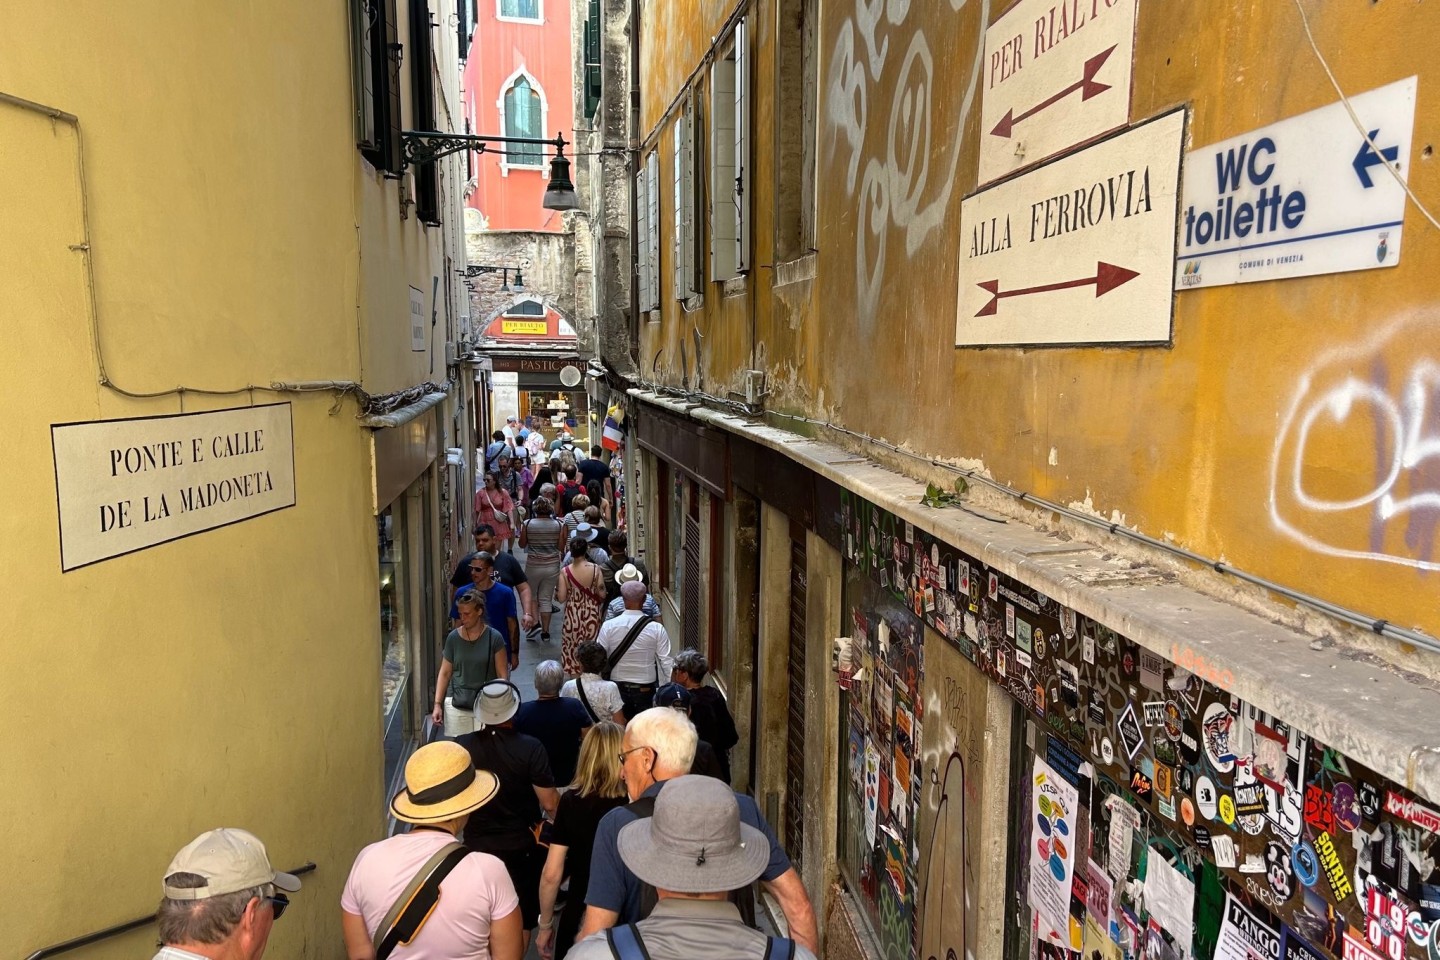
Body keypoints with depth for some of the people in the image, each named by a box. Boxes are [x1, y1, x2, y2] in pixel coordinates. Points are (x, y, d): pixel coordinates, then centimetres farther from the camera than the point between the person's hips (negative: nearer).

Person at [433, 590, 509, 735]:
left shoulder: (494, 638, -4)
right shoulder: (453, 638, 2)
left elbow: (502, 675, -1)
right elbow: (445, 673, 8)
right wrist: (437, 704, 3)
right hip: (457, 705, 2)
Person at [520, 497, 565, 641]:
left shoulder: (527, 524, -8)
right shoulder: (559, 525, -6)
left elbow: (522, 544, 0)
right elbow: (561, 546, -4)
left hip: (533, 566, -1)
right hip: (552, 566, 1)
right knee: (546, 598, 10)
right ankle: (545, 631, 10)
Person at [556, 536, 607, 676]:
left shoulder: (565, 571, -12)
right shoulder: (595, 569, -13)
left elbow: (561, 598, -10)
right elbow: (602, 594, -10)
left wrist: (556, 591, 10)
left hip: (572, 614, 0)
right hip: (591, 614, 0)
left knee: (573, 648, 13)